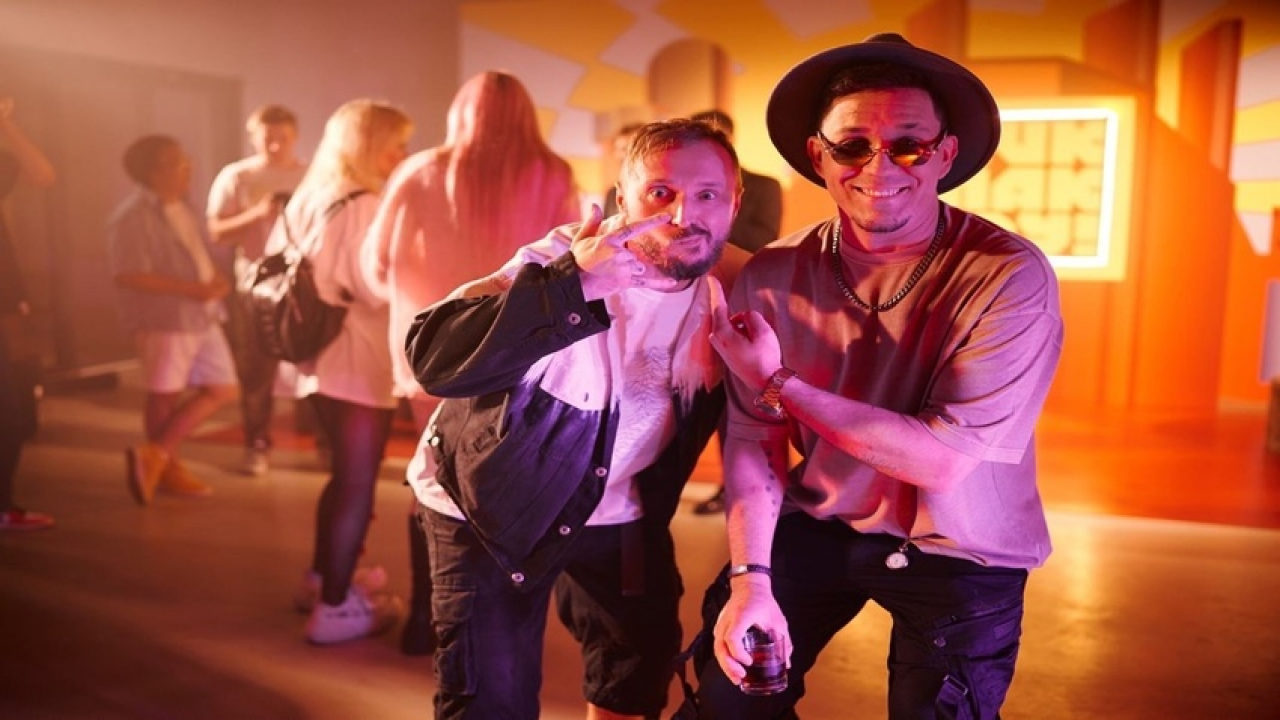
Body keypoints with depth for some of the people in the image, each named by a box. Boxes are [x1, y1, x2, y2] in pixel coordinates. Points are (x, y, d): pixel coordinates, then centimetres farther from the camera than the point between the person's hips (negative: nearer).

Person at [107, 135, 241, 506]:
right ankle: (167, 466, 24)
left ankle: (155, 455, 18)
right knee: (165, 396, 6)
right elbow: (129, 276, -22)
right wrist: (193, 290, -23)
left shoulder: (181, 207, 12)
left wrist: (215, 279, 1)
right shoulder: (133, 217, -15)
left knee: (223, 390, 10)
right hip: (163, 320, -9)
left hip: (202, 316, 9)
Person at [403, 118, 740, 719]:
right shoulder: (559, 264, -25)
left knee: (642, 670, 19)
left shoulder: (725, 295, -10)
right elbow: (435, 358, -40)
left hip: (617, 514, 5)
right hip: (491, 509, -4)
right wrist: (573, 286, -50)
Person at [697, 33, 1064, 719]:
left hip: (961, 552, -3)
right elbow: (752, 439, -8)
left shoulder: (1010, 275, -23)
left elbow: (943, 459, -26)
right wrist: (750, 579, -17)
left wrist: (781, 382, -23)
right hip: (817, 525, 3)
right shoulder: (773, 276, -12)